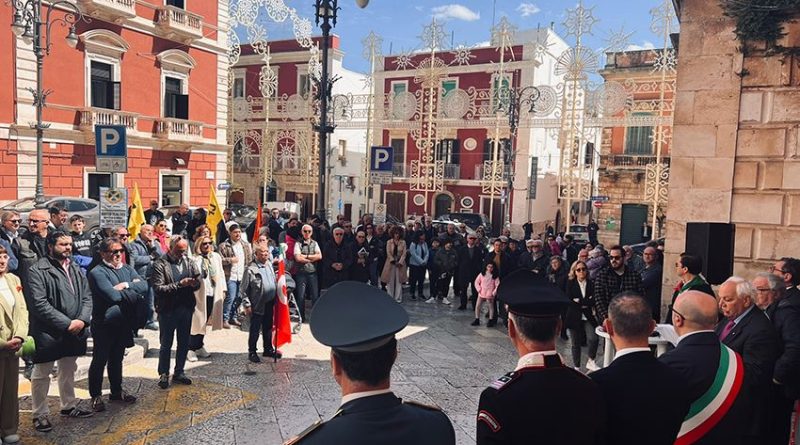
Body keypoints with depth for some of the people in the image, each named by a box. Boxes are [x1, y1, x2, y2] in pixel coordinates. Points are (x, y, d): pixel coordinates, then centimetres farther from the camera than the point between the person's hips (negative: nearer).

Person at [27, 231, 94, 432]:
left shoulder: (75, 269, 8)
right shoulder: (38, 270, -12)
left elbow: (87, 296, 7)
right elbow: (39, 304, -19)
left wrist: (82, 320, -10)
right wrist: (66, 323, -20)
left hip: (74, 332, 6)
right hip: (48, 333, -6)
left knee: (68, 370, 21)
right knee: (41, 375, 8)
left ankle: (69, 405, 36)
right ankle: (40, 414, 21)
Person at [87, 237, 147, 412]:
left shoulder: (127, 269, 6)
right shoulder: (97, 272, -16)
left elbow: (144, 286, -6)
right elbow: (112, 295, -28)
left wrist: (126, 285, -20)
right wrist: (134, 292, -14)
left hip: (123, 324, 7)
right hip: (104, 324, -6)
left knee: (117, 359, 19)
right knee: (100, 360, 5)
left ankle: (117, 391, 32)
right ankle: (96, 395, 18)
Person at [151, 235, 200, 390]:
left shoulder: (189, 262, 6)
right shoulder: (160, 264, -10)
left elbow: (199, 279, 8)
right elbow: (158, 288, -17)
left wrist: (195, 283, -16)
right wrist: (179, 285, -24)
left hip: (186, 308, 5)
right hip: (167, 310, -5)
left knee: (184, 343, 14)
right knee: (166, 344, 8)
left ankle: (179, 372, 29)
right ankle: (164, 374, 22)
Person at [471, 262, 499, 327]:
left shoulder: (495, 276, -5)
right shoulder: (482, 274, 1)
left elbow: (497, 285, -7)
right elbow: (476, 282, 5)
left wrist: (494, 292, -12)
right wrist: (479, 289, -4)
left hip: (490, 294, -2)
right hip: (481, 294, 3)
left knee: (491, 307, 7)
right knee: (477, 306, 3)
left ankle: (491, 321, 16)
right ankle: (477, 320, 13)